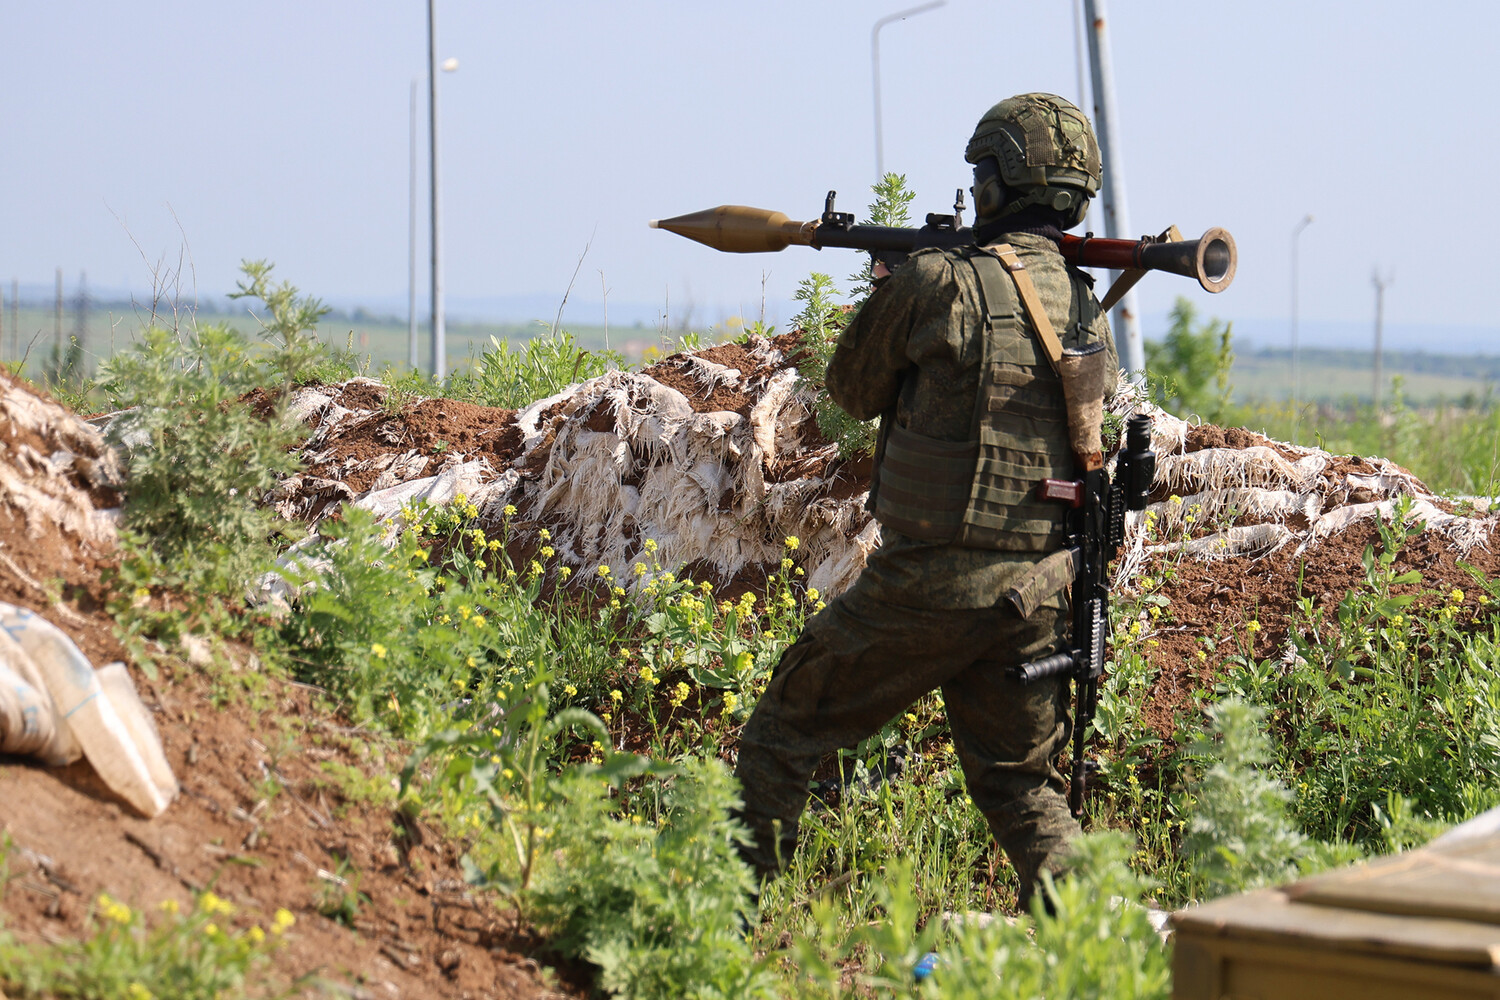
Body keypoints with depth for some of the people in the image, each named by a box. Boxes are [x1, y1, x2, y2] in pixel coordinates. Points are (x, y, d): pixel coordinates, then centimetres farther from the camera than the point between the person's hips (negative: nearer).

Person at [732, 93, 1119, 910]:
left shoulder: (939, 282, -12)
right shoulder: (1089, 309, 6)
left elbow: (853, 389, 3)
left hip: (931, 581, -5)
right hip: (1040, 588, 5)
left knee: (787, 731, 11)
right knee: (1023, 785, 15)